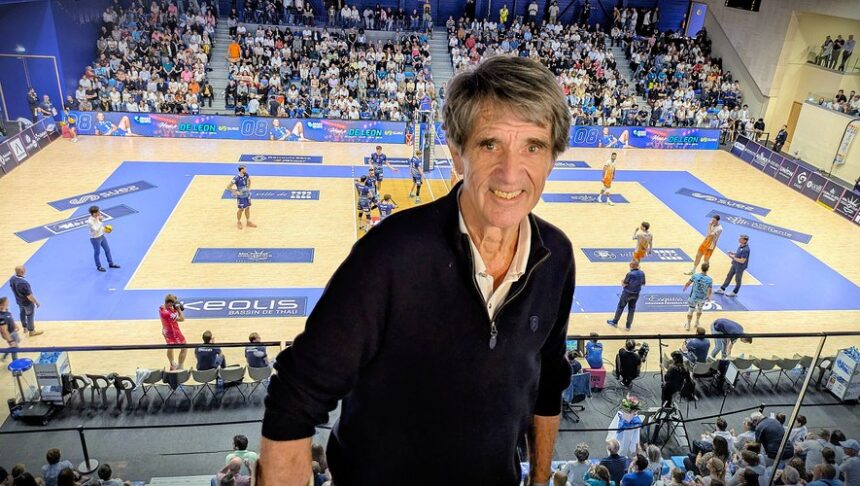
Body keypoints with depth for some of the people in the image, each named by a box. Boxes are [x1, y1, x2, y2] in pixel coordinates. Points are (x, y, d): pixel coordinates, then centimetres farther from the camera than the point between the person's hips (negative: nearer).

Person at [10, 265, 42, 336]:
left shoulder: (12, 279, -16)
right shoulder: (23, 283, -41)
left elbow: (13, 289, 4)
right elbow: (29, 296, -30)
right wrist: (36, 302, -15)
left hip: (19, 301, 8)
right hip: (27, 302, -8)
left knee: (22, 314, 28)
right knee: (30, 316, 14)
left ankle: (25, 327, 49)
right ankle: (31, 331, 32)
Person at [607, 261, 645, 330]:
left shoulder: (630, 274, -21)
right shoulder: (642, 273, -5)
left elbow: (624, 285, -16)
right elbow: (643, 283, 6)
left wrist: (622, 282, 5)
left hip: (627, 293, -5)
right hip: (636, 294, 5)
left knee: (620, 307, 11)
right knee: (631, 309, 14)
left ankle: (615, 322, 24)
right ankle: (628, 326, 20)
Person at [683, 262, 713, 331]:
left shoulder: (695, 276, -17)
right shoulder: (709, 279, -17)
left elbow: (688, 283, -6)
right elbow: (709, 291, -10)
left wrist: (685, 287, 17)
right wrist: (708, 297, 10)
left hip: (694, 297, -1)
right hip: (702, 298, 1)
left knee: (690, 311, 15)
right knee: (699, 309, 29)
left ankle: (688, 325, 23)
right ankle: (697, 322, 43)